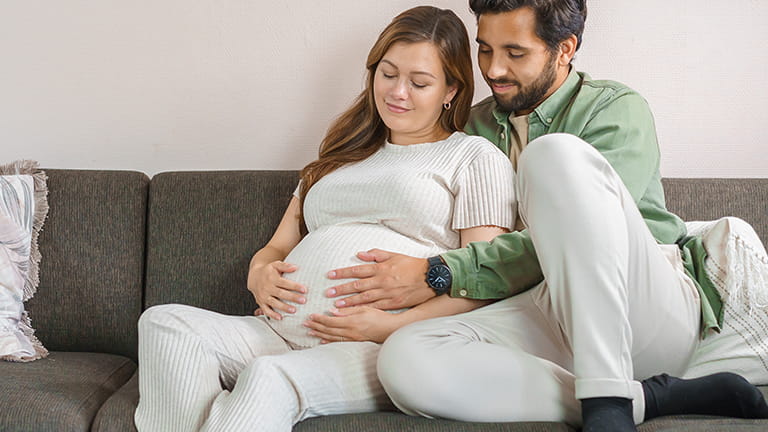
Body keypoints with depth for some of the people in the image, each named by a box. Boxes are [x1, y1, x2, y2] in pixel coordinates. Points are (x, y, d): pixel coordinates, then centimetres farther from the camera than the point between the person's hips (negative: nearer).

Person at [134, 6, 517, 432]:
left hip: (382, 349, -6)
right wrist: (259, 274, 4)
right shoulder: (341, 157, 30)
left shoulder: (475, 157, 10)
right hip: (282, 333, 6)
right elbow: (277, 247, 29)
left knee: (268, 379, -36)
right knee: (164, 323, -21)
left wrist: (390, 326, -15)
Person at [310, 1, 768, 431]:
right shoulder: (477, 126, 21)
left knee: (555, 154, -29)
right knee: (404, 360, -28)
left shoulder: (618, 110, 3)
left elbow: (571, 238, -12)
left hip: (650, 307, -4)